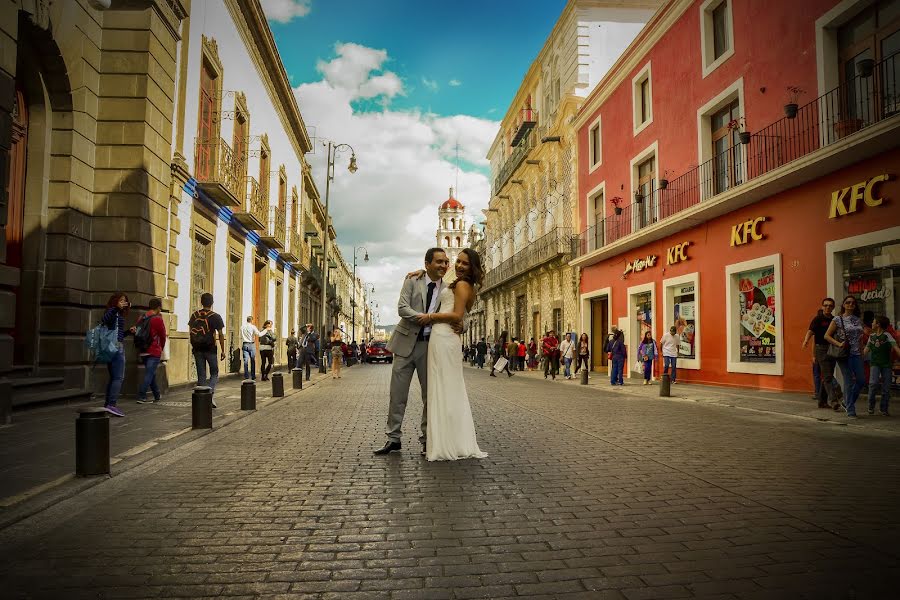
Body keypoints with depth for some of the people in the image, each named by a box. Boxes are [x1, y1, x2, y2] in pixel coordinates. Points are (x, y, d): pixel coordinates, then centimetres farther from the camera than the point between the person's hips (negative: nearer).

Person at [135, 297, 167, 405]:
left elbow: (137, 334, 10)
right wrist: (161, 348, 13)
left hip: (142, 351, 7)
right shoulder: (157, 319, -11)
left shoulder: (141, 318, 9)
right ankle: (141, 397, -13)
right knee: (149, 374, -6)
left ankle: (157, 396, 24)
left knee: (151, 374, 16)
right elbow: (163, 336, -4)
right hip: (154, 352, -7)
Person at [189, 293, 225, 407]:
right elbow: (220, 335, -6)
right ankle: (211, 393, -13)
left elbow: (191, 332, 9)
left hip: (197, 349, 3)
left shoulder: (194, 315, 6)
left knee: (201, 375, 9)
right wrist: (223, 350, 0)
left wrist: (193, 346, 19)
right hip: (210, 349, -3)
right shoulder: (215, 317, -6)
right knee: (214, 373, 9)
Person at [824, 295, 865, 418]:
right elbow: (827, 336, -6)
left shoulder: (858, 320, 11)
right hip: (844, 354, -5)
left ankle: (847, 402, 24)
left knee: (860, 381, 4)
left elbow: (860, 336, 21)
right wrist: (839, 344, -18)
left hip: (856, 354, 5)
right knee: (849, 381, -2)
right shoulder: (837, 320, -4)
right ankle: (850, 410, 7)